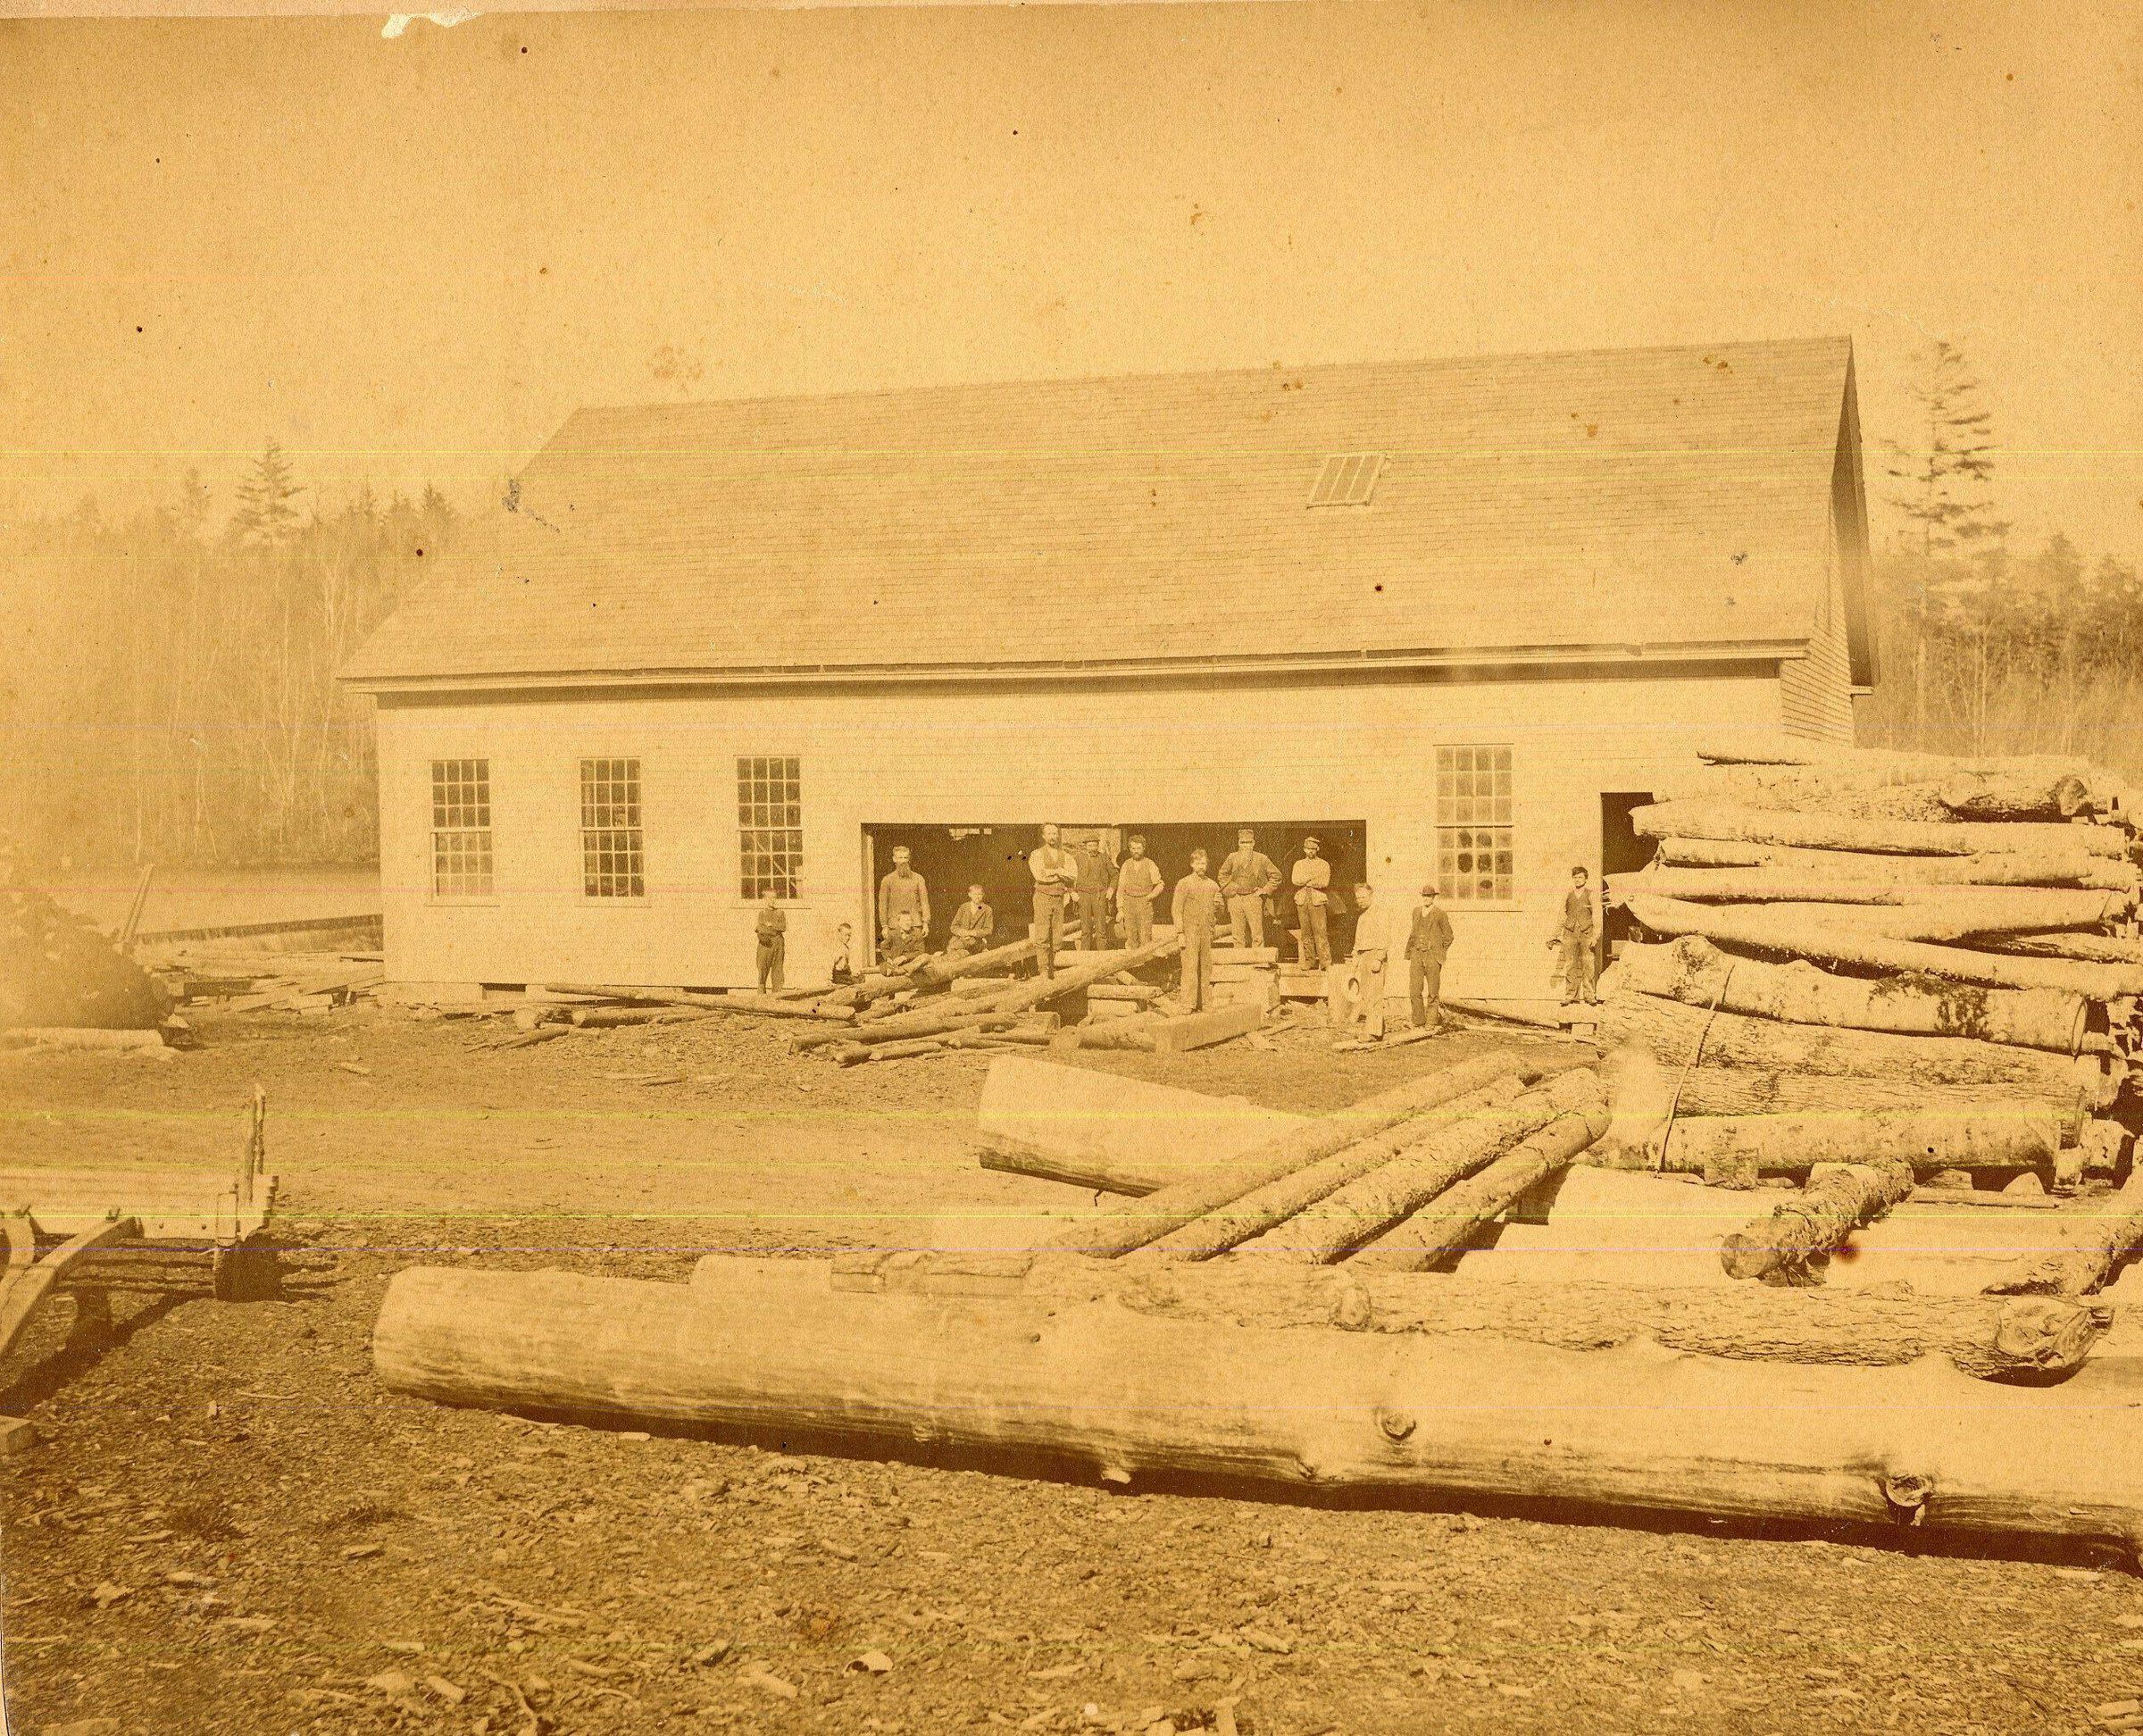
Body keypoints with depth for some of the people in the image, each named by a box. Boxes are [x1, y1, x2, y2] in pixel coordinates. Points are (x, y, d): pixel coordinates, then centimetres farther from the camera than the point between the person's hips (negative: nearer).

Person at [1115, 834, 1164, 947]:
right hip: (1129, 903, 2)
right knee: (1130, 938, 0)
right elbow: (1120, 889, 8)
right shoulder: (1126, 865, 6)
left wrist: (1149, 897, -6)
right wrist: (1120, 909, 3)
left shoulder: (1150, 865, 0)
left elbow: (1159, 885, 8)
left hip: (1144, 904, -2)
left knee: (1145, 938, -7)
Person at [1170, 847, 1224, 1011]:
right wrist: (1180, 933, -11)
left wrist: (1218, 904, -2)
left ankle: (1206, 1003, 10)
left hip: (1207, 931, 5)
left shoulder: (1213, 885, 15)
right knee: (1190, 968, -9)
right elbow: (1176, 910, -3)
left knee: (1206, 968, 5)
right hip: (1190, 931, -5)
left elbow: (1218, 914, 22)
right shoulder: (1184, 884, 1)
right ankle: (1188, 1005, -9)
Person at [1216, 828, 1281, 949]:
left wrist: (1265, 890, 1)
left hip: (1253, 897, -2)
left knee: (1257, 934, -5)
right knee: (1238, 935, 3)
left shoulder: (1261, 858, 2)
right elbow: (1222, 874, 22)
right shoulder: (1232, 858, 7)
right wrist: (1229, 889, 9)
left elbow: (1276, 875, 8)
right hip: (1235, 898, 2)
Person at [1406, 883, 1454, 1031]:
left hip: (1433, 956, -4)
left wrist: (1439, 954, 2)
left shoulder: (1441, 913, -2)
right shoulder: (1417, 911, 13)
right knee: (1415, 991, -3)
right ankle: (1419, 1022, 6)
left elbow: (1448, 936, 5)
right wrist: (1409, 955, 16)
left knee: (1433, 992, 2)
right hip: (1417, 955, 4)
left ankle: (1432, 1022, 12)